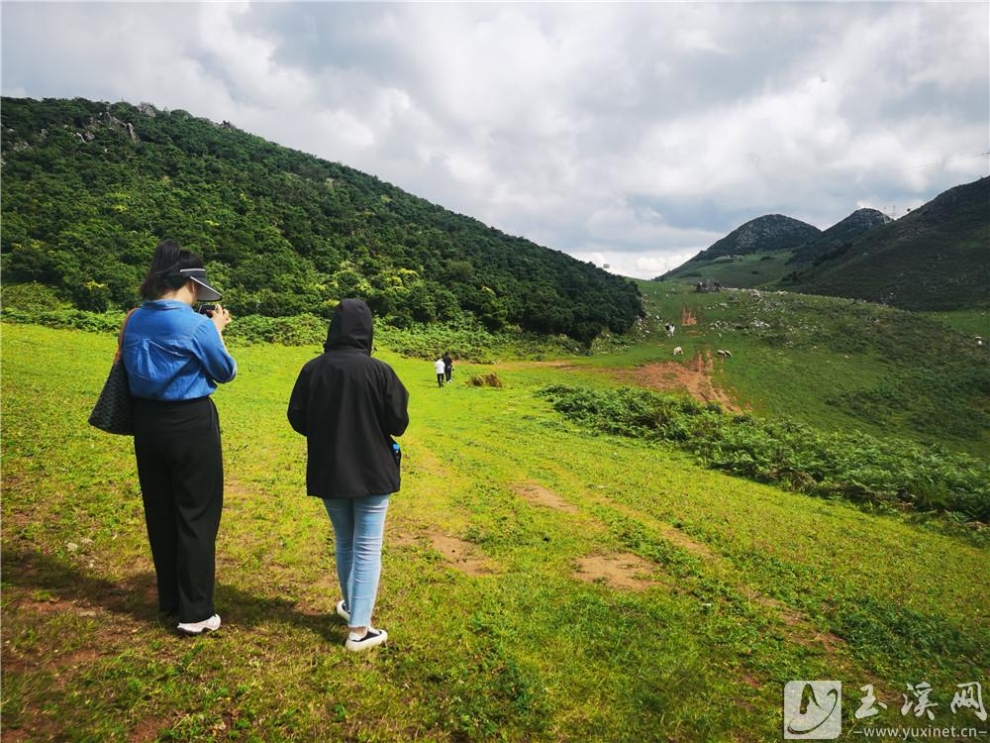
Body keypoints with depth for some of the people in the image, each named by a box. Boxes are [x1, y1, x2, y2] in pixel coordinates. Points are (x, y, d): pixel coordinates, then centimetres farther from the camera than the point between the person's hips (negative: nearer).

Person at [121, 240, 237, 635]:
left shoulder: (134, 321, 3)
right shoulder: (196, 325, -17)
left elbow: (133, 368, 16)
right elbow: (226, 372, -4)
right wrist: (217, 330, 6)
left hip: (147, 423, 7)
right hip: (191, 425, -7)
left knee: (159, 512, 17)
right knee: (196, 515, 4)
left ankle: (170, 600, 32)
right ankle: (195, 612, 12)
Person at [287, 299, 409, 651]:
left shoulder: (313, 369, -7)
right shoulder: (379, 370, -16)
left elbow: (297, 419, 1)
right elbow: (398, 423, -11)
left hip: (328, 472, 4)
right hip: (372, 472, -3)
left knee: (344, 541, 22)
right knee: (367, 548, 5)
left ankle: (351, 604, 39)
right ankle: (359, 629, 8)